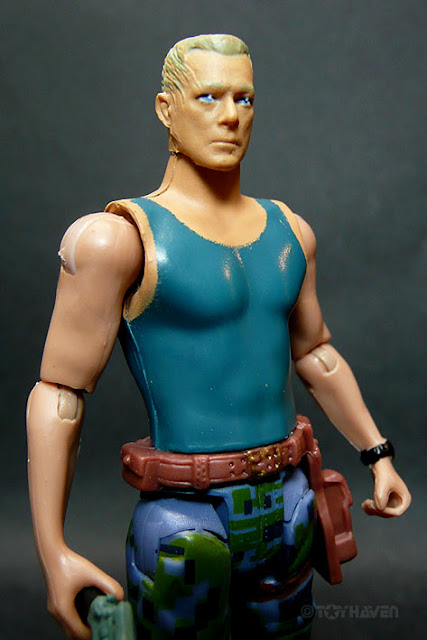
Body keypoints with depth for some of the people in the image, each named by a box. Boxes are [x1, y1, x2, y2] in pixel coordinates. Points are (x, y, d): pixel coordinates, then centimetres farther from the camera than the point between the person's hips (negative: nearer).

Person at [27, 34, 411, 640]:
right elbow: (58, 392, -13)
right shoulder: (121, 238, -13)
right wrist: (53, 554, -15)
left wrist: (379, 455, 17)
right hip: (185, 520, -5)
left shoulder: (289, 231, 6)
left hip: (286, 505, 6)